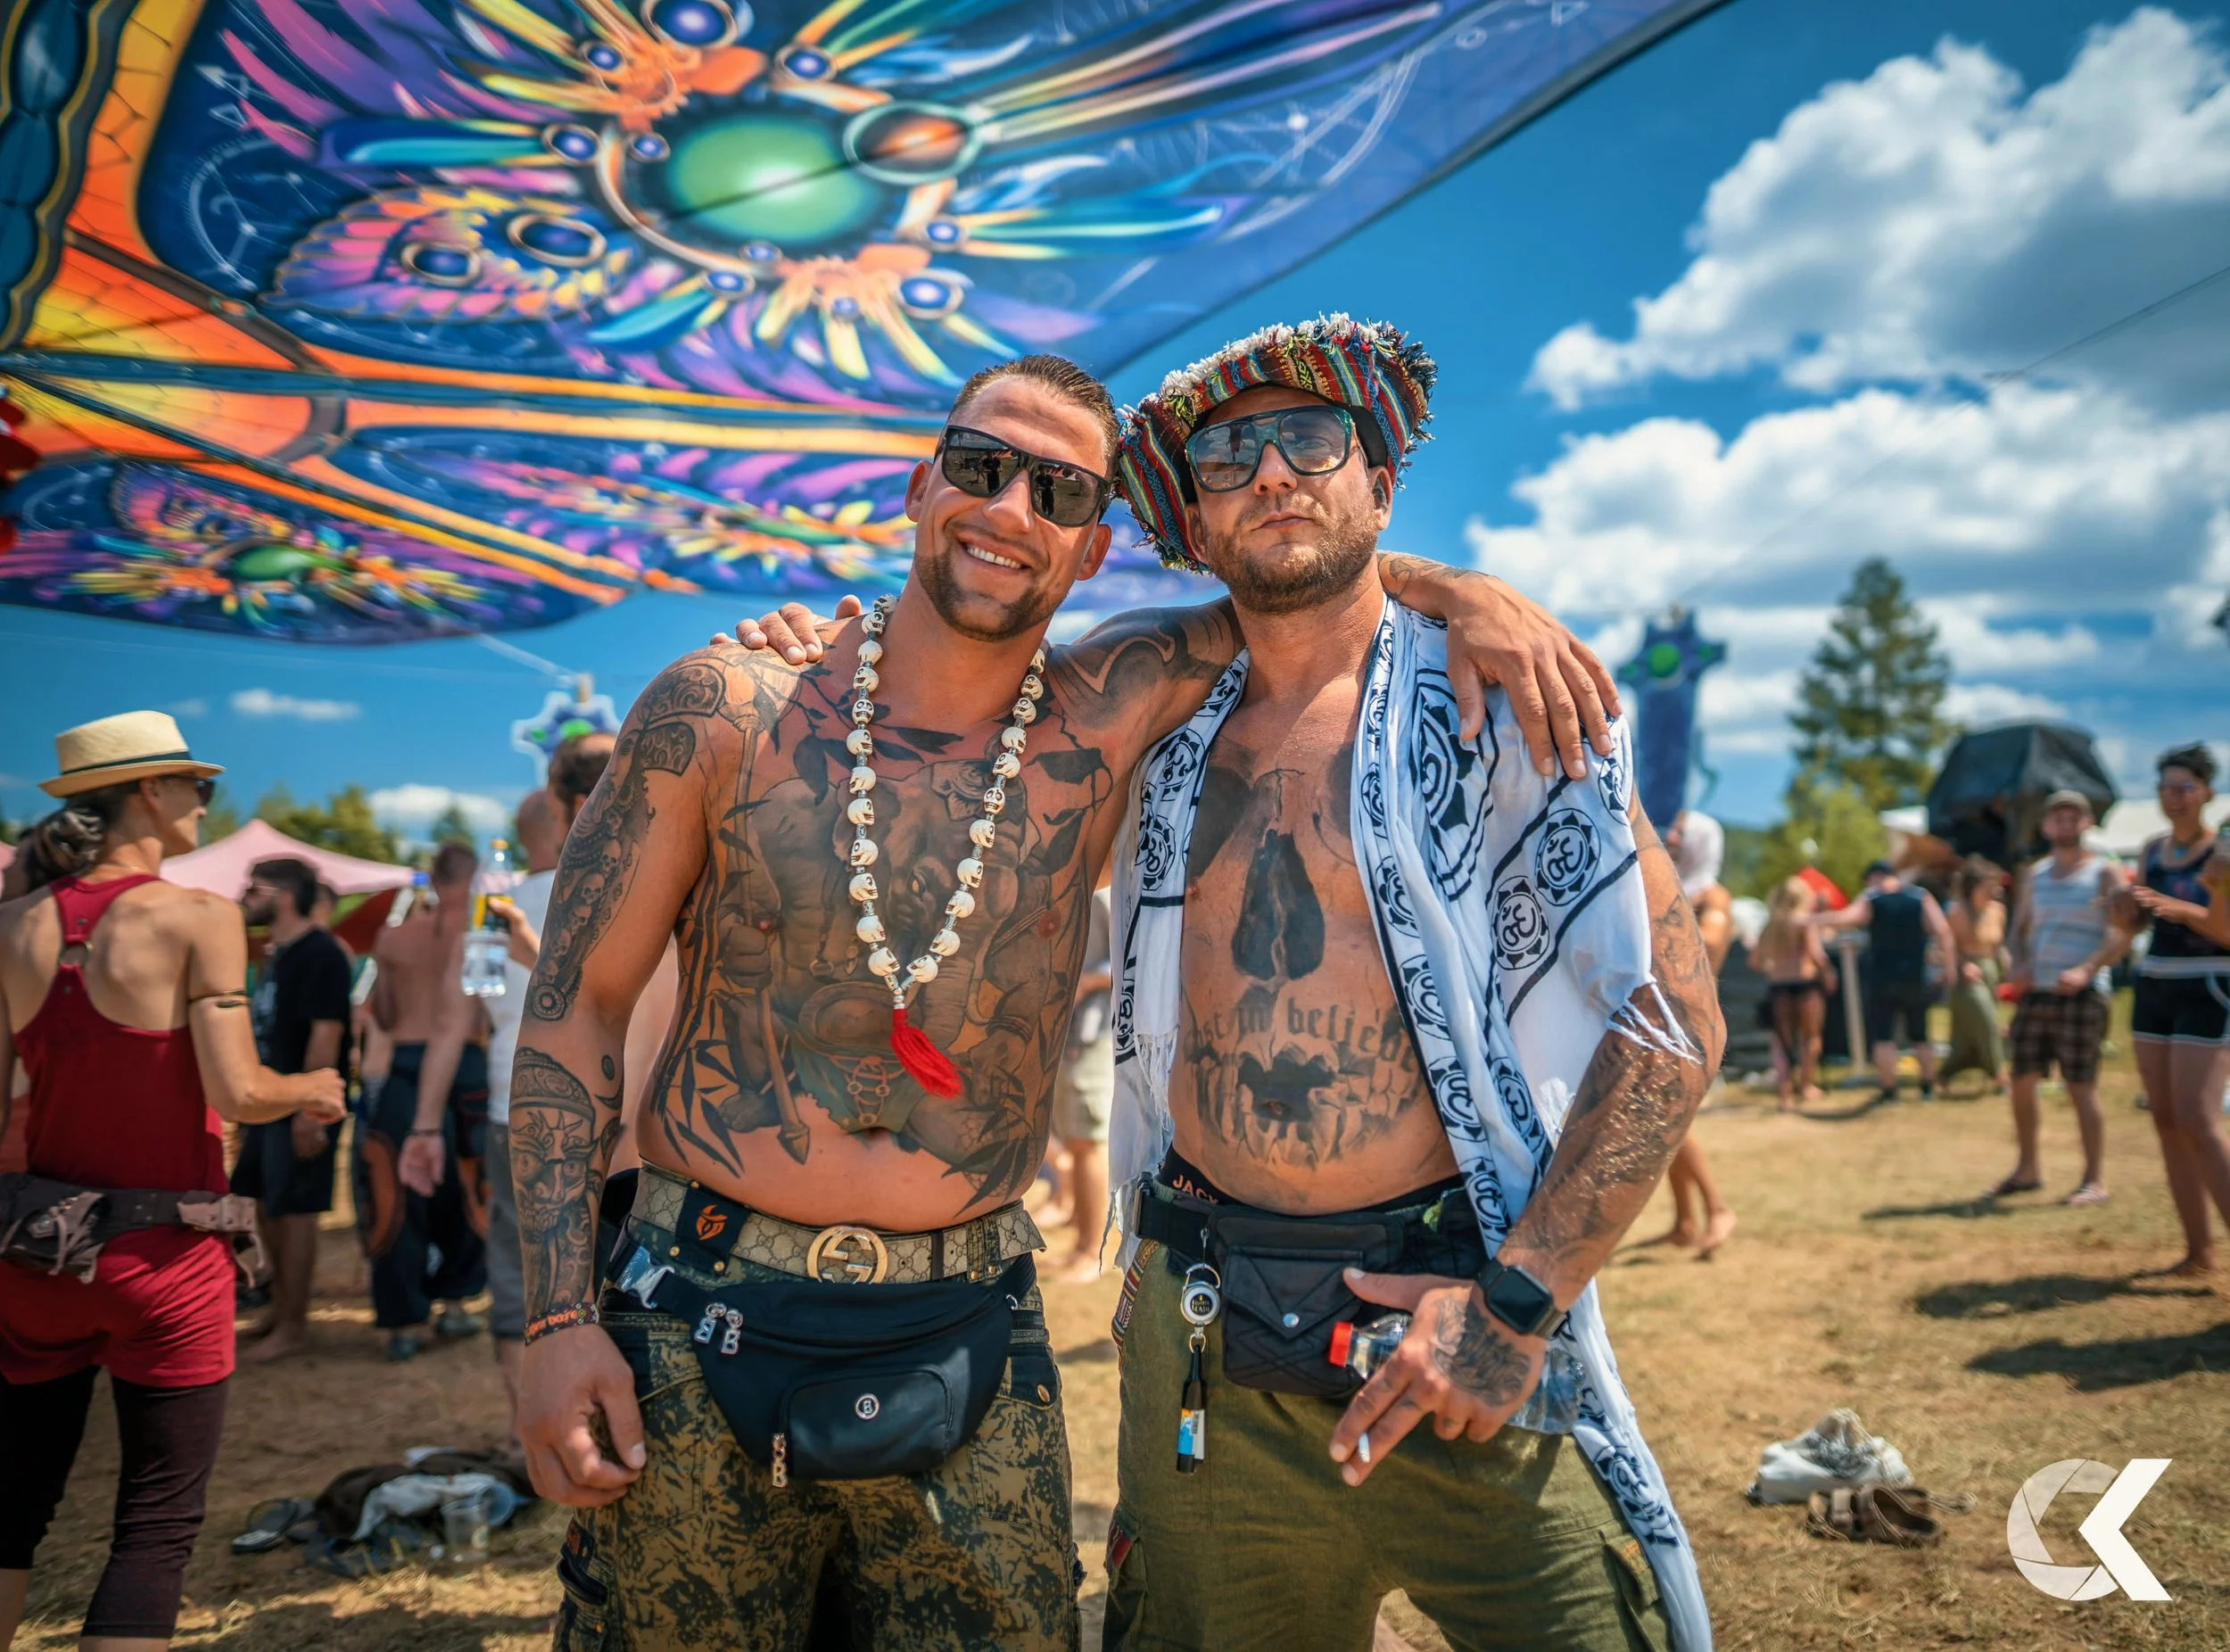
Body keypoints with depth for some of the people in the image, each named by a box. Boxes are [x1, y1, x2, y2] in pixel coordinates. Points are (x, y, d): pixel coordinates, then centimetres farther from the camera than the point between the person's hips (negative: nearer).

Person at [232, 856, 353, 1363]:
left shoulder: (321, 955, -16)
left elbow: (326, 1035, -21)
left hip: (301, 1108, -9)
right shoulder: (276, 955, 14)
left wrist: (310, 1111, -25)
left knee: (294, 1210, -3)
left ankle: (294, 1328, 6)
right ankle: (281, 1306, 29)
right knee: (268, 1204, 16)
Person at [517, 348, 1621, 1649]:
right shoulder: (724, 712, -5)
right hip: (698, 1335, -1)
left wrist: (1456, 591, -6)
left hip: (969, 1345, 2)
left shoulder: (1108, 722, -2)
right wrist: (559, 1319, -7)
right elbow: (578, 1007, -1)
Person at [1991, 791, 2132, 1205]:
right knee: (2022, 1080, 5)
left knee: (2081, 1086, -6)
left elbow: (2122, 934, -8)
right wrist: (2019, 965, -1)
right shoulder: (2035, 874, 15)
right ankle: (2028, 1170, 19)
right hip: (2035, 992, 5)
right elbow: (2019, 930, 19)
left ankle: (2095, 1181, 2)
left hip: (2081, 994, -5)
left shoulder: (2102, 872, 0)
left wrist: (2086, 970, -22)